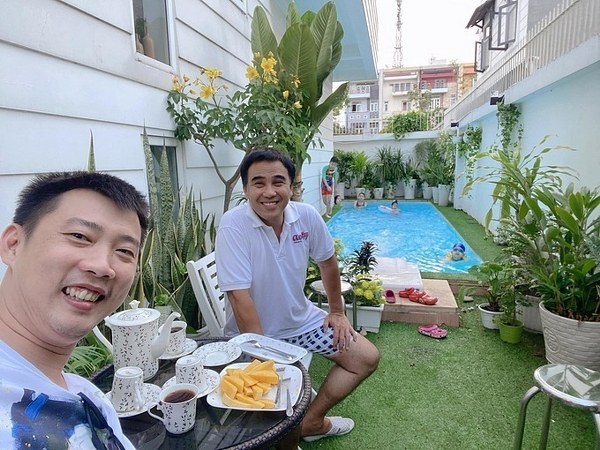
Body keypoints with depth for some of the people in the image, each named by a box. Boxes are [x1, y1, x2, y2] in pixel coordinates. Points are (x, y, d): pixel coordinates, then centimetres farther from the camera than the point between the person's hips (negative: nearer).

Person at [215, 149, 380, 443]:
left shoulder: (307, 216, -12)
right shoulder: (233, 226, -25)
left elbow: (327, 262, 4)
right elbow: (240, 297, -26)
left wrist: (337, 312, 10)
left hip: (302, 320, 5)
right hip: (254, 332, -5)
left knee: (367, 358, 5)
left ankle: (311, 422, 19)